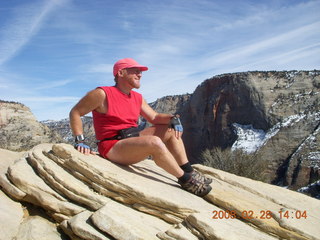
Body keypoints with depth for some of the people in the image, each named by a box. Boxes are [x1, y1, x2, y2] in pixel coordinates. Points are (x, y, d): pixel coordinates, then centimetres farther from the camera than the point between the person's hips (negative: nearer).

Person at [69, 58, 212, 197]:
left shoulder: (137, 98, 13)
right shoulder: (102, 94, -9)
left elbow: (154, 117, 13)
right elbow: (75, 113, -4)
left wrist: (173, 118, -8)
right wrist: (80, 141, -16)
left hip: (133, 139, 9)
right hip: (112, 148, -9)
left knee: (171, 130, 8)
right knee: (155, 142, -32)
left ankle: (189, 172, 4)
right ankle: (186, 181, -14)